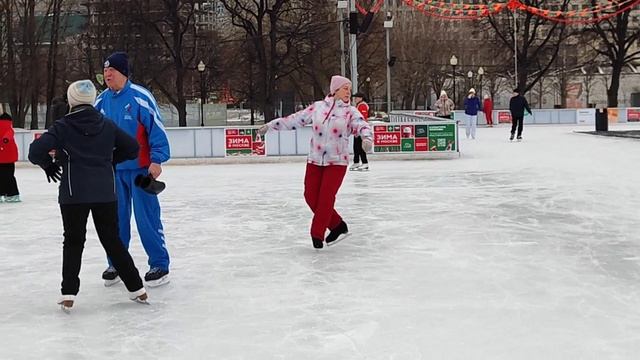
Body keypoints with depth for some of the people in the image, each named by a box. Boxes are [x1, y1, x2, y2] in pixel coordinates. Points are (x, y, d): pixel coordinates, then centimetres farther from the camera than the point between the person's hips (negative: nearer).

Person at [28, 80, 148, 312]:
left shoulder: (62, 127, -5)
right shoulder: (107, 125, 5)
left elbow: (35, 151, -12)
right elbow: (132, 148, 9)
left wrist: (48, 165, 7)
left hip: (74, 194, -3)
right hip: (105, 193, 3)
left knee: (73, 242, 9)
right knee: (112, 240, 12)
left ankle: (69, 294, 0)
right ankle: (136, 288, 14)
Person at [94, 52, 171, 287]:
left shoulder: (140, 96, -12)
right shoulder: (102, 100, 5)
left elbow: (156, 129, -12)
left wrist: (157, 160, -16)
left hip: (140, 168, -5)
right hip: (112, 169, 6)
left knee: (147, 217, -3)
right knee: (116, 217, 12)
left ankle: (160, 265, 7)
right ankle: (116, 264, 25)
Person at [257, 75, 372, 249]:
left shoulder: (351, 111, -2)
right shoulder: (318, 107, 4)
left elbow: (362, 125, -18)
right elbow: (296, 119, 9)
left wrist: (367, 138, -41)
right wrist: (270, 125, 9)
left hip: (337, 162, -3)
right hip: (315, 160, 3)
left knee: (326, 198, -9)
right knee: (311, 196, 1)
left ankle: (317, 234, 7)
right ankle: (338, 226, 17)